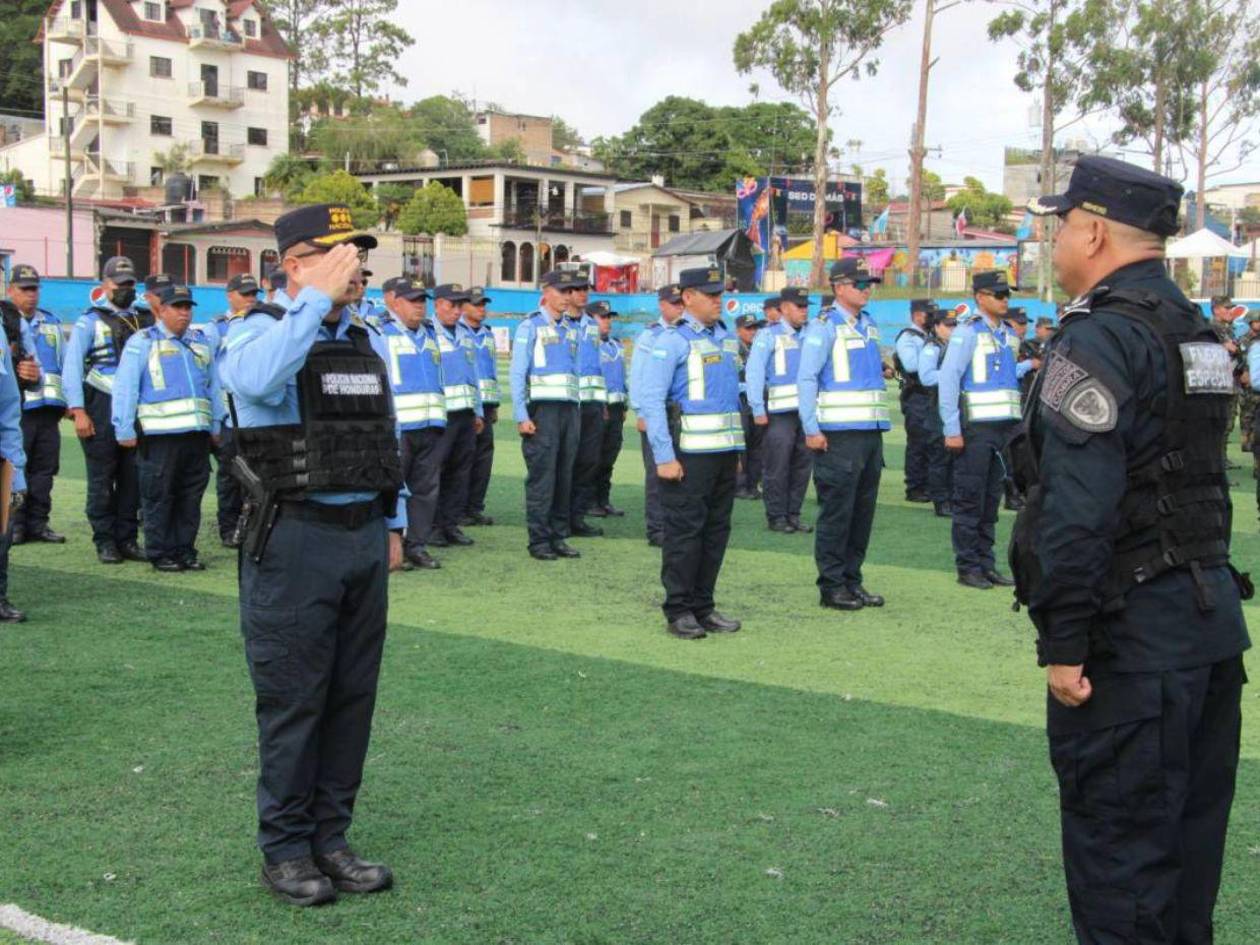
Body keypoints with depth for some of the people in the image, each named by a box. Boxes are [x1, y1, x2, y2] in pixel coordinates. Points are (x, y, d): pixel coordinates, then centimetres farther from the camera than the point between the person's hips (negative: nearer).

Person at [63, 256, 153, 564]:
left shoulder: (144, 320, 15)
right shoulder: (90, 321, 2)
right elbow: (72, 367, -3)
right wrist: (78, 411, -12)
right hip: (102, 409, -4)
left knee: (133, 478, 5)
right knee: (102, 479, 0)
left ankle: (127, 539, 13)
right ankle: (105, 541, 6)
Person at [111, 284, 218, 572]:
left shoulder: (203, 342, 17)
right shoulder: (142, 342, 1)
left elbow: (213, 387, 22)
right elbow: (124, 388, -2)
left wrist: (216, 426, 17)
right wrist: (125, 430, -7)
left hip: (197, 433, 5)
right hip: (159, 434, -5)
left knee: (191, 497, 8)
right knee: (159, 497, -1)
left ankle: (185, 550, 17)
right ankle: (160, 554, 6)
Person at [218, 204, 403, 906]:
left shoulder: (371, 341, 14)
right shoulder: (261, 332, -7)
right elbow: (256, 379, -32)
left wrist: (393, 523, 18)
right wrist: (319, 297, -26)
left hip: (364, 536, 6)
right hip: (296, 539, -6)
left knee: (353, 697, 11)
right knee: (293, 701, 2)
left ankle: (331, 838, 23)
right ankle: (286, 849, 15)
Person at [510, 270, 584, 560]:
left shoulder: (571, 329, 17)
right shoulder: (530, 326, -2)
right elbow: (517, 373, -6)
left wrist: (576, 409, 12)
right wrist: (521, 417, -12)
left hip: (569, 408, 6)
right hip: (542, 408, -6)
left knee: (565, 476, 7)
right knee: (542, 477, -6)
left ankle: (559, 537, 13)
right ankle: (539, 541, -1)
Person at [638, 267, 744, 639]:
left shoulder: (727, 339, 15)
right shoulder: (672, 341, -7)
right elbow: (651, 399, -12)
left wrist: (737, 449, 17)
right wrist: (664, 457, -17)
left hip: (726, 451, 7)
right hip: (689, 454, -7)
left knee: (716, 531, 10)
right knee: (684, 531, -3)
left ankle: (703, 606, 18)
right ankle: (679, 611, 5)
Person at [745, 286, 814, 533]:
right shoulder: (769, 335, -1)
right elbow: (754, 373, -5)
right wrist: (758, 410, -10)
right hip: (780, 411, -5)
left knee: (802, 466, 8)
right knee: (778, 467, -3)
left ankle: (793, 514, 17)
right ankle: (776, 517, 6)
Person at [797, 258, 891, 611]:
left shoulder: (869, 325, 16)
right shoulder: (824, 327, -7)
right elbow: (806, 379, -10)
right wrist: (812, 430, -15)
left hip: (871, 432, 8)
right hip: (838, 435, -8)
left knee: (863, 510, 11)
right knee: (837, 512, -3)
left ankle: (852, 581, 19)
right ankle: (832, 586, 4)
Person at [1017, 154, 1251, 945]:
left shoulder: (1100, 337, -16)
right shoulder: (1197, 331, 14)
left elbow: (1078, 505, -23)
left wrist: (1063, 641, -20)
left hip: (1133, 634, -9)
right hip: (1212, 615, 9)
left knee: (1117, 845, -1)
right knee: (1188, 826, 19)